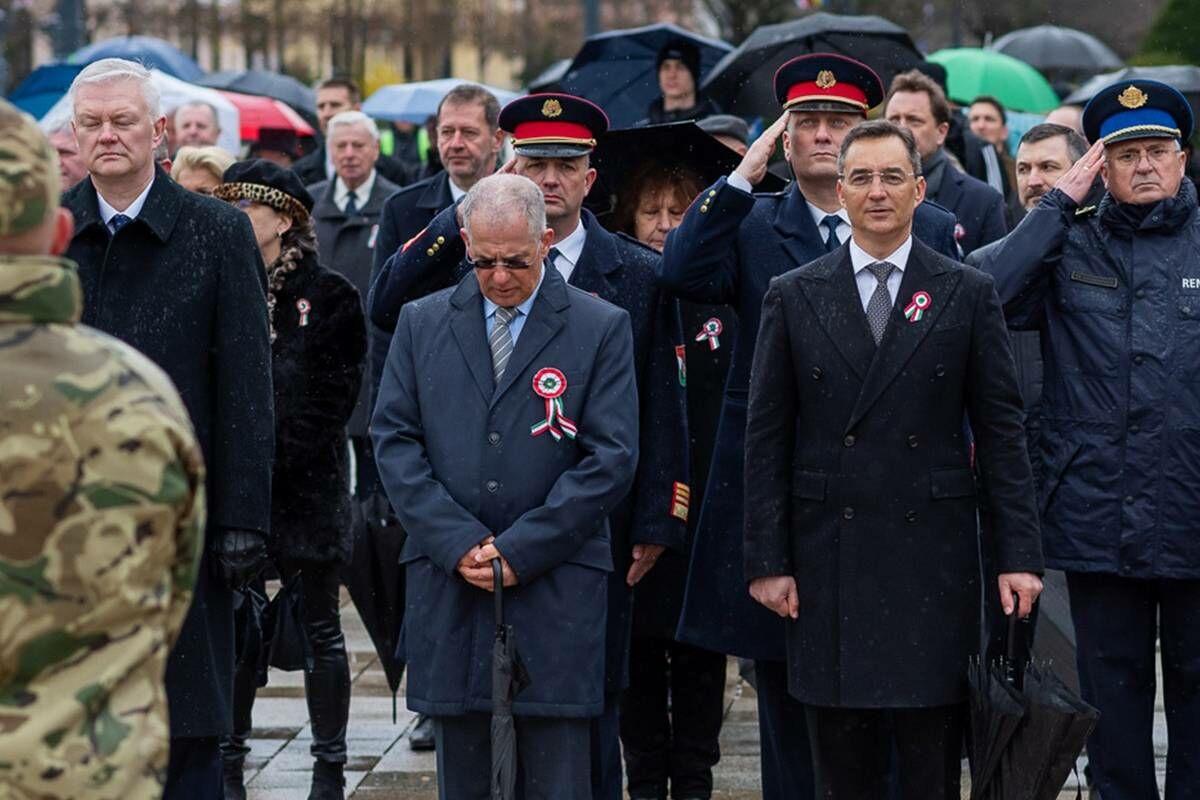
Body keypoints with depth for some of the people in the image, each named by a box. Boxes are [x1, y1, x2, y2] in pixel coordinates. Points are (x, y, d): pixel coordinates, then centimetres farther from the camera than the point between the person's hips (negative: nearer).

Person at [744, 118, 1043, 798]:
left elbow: (1002, 431, 3)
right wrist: (767, 560, 0)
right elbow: (767, 438, 6)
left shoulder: (968, 295, 5)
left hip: (934, 559, -1)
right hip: (828, 560, 1)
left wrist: (1019, 554, -4)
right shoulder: (794, 297, 7)